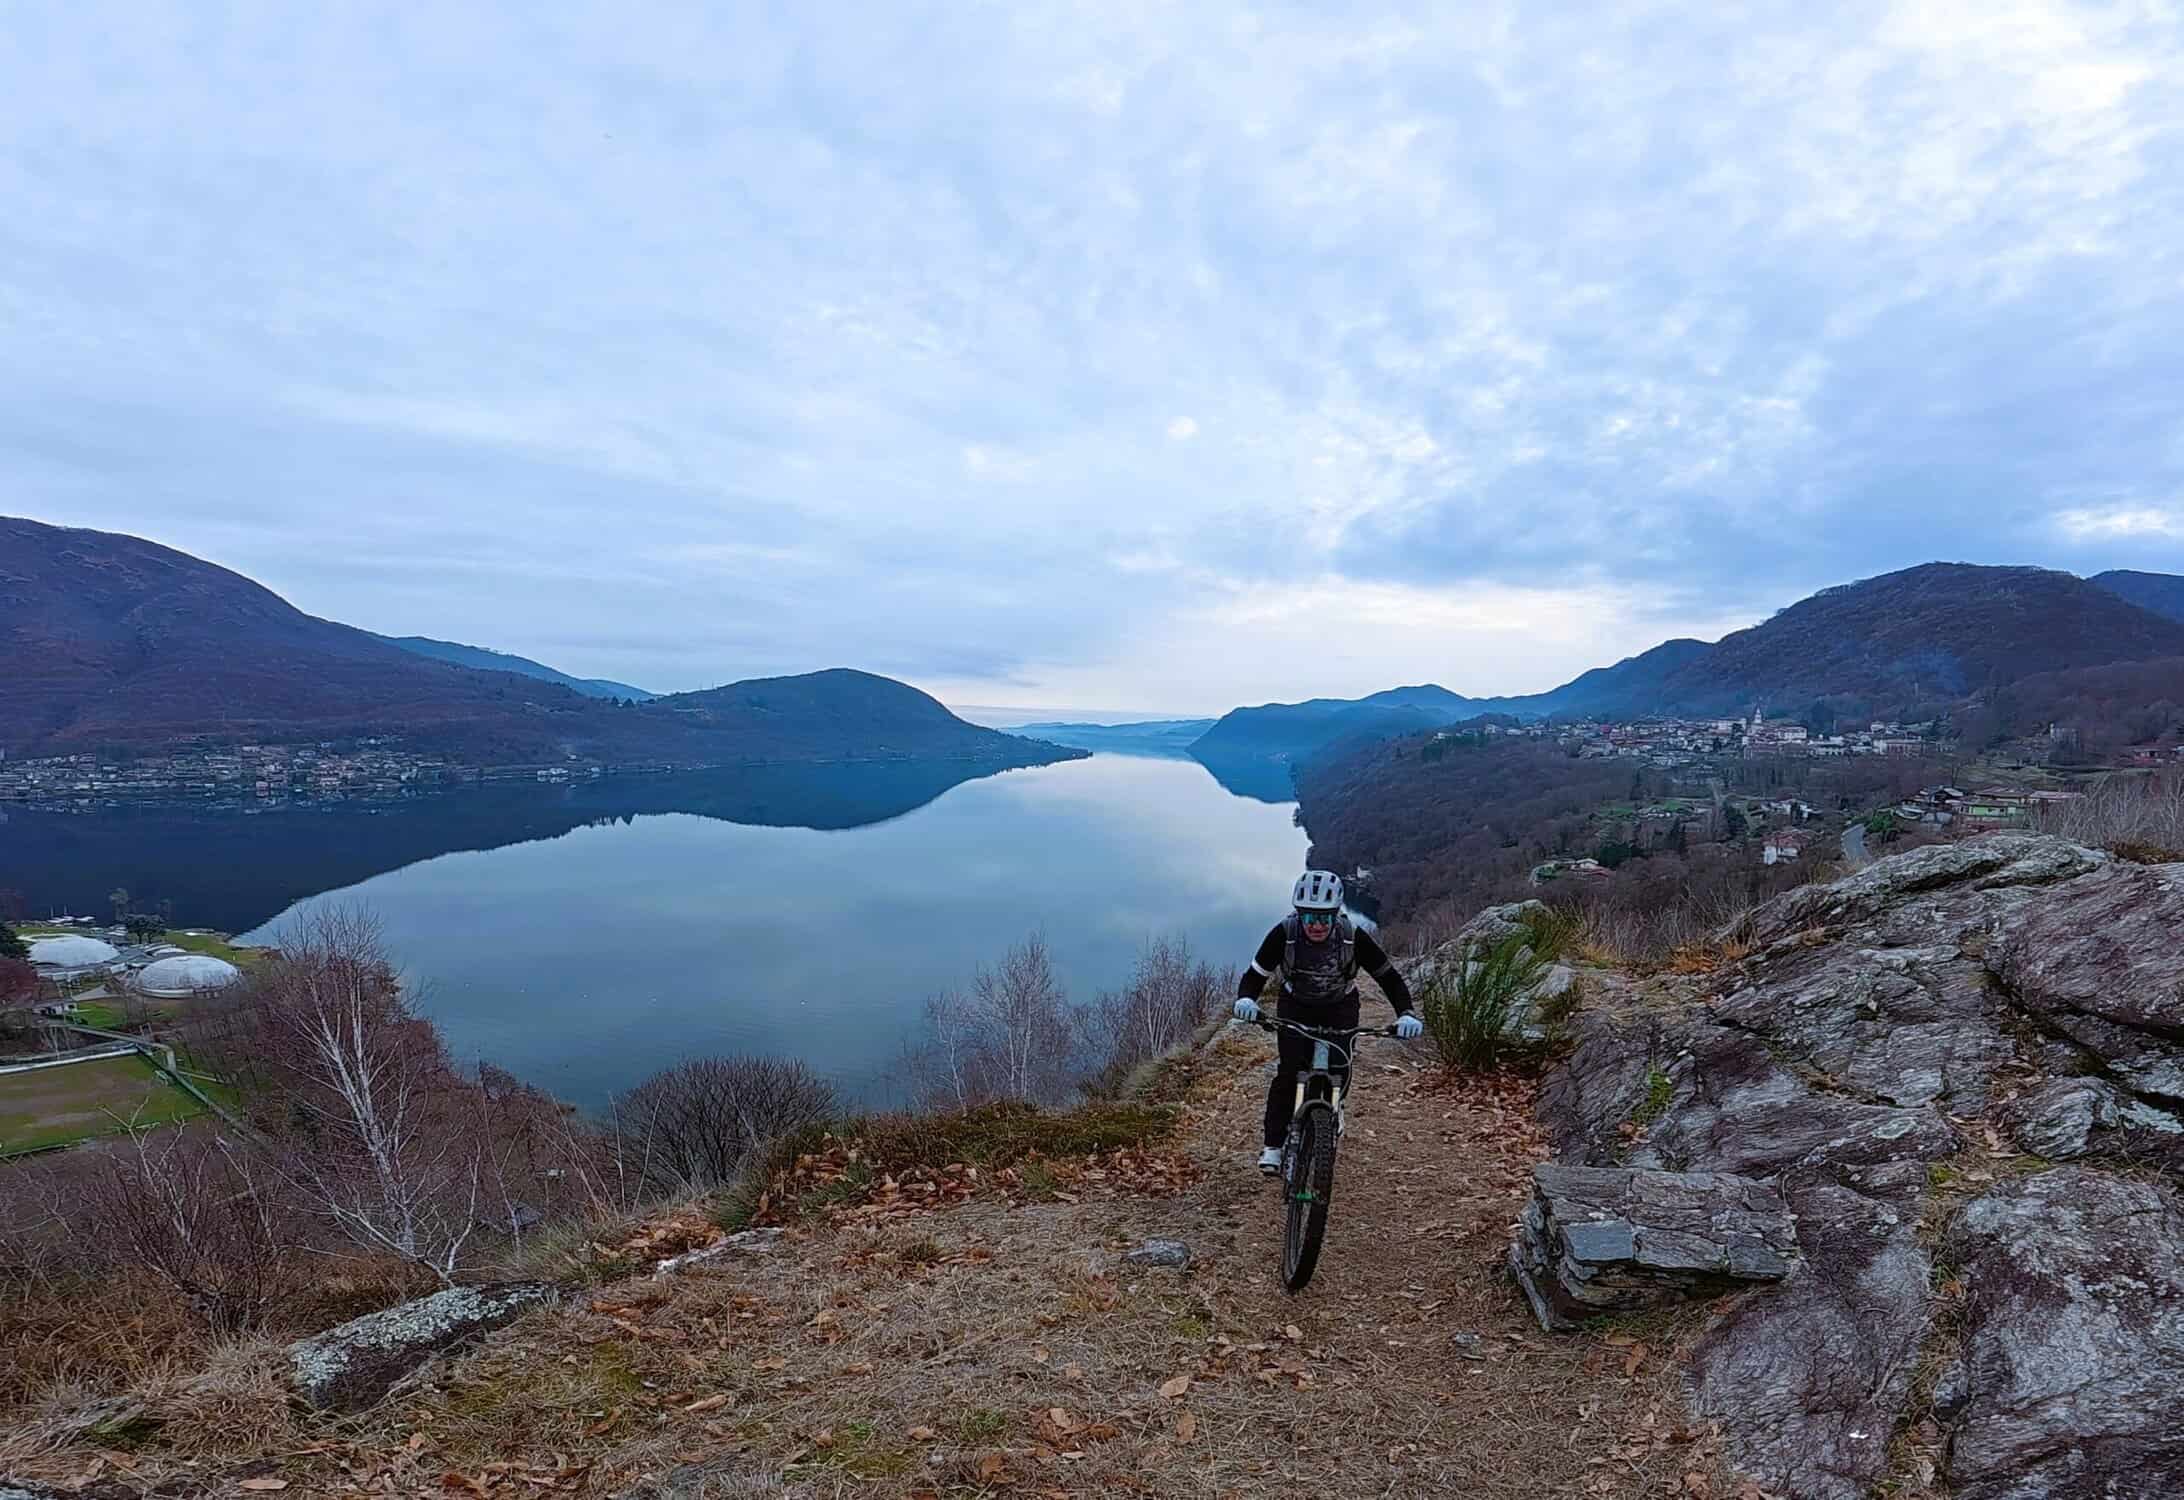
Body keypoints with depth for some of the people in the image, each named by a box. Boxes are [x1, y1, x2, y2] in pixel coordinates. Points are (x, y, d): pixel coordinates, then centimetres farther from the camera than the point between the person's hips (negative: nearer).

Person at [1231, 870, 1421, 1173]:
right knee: (1288, 1071, -15)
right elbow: (1255, 974, -24)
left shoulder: (1354, 937, -28)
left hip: (1340, 1008, 1)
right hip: (1295, 1006, -1)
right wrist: (1246, 999, -45)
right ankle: (1273, 1145, -4)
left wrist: (1406, 1014, -34)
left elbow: (1389, 977, -19)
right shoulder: (1284, 933, -29)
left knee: (1339, 1070, -10)